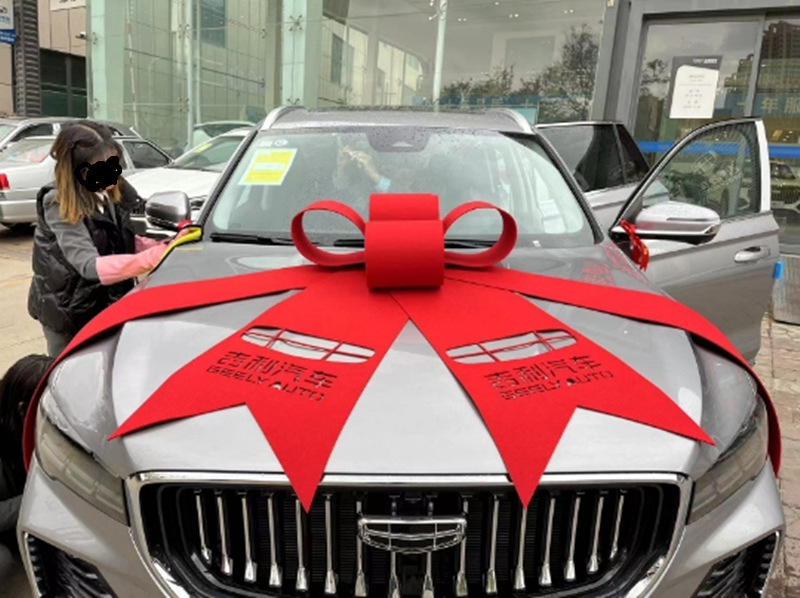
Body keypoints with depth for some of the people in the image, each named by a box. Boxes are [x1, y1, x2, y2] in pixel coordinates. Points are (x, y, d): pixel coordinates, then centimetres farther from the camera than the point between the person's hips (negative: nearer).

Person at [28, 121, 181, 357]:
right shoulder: (59, 207, -22)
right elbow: (90, 266, -32)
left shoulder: (115, 193, -3)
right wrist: (154, 256, -46)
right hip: (67, 312, -5)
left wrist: (163, 246, -11)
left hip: (109, 304, 5)